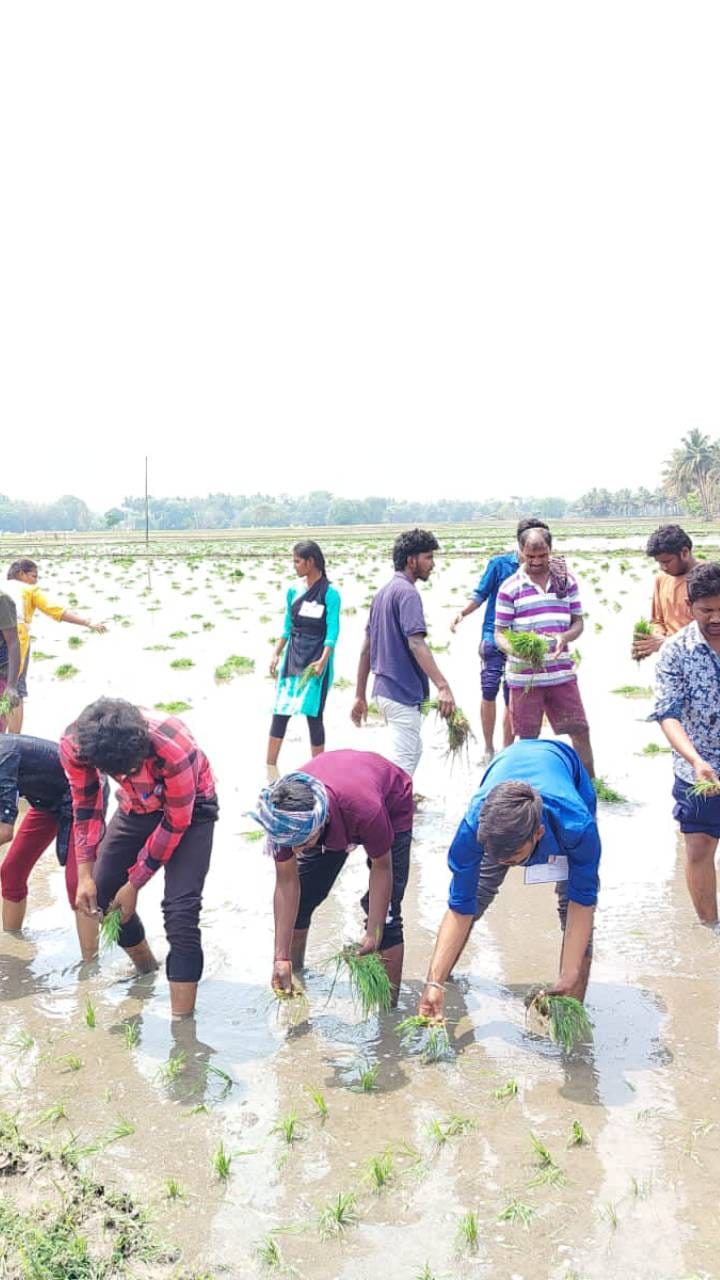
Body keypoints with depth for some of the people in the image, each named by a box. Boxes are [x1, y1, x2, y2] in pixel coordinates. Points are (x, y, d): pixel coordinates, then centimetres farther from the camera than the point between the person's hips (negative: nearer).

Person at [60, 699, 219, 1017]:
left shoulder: (175, 750, -41)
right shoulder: (74, 745, -28)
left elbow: (176, 822, -25)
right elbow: (86, 806, -8)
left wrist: (134, 884, -16)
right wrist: (85, 875, -10)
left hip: (189, 808, -5)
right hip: (137, 808, 5)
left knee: (180, 908, -18)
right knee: (102, 892, 8)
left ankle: (181, 1023, -11)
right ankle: (146, 969, 35)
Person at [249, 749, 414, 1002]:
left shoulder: (366, 810, -46)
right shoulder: (284, 814, -34)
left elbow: (381, 867, -26)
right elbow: (286, 882, -23)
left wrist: (372, 934, -24)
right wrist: (281, 957, -22)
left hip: (391, 808, -4)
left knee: (385, 914, -13)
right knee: (299, 900, 4)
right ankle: (290, 979, 28)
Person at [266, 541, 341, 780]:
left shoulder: (330, 594, -7)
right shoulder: (294, 591, 9)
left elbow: (332, 632, -12)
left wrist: (323, 660, -23)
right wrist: (276, 655, 13)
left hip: (316, 662, -5)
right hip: (292, 659, 5)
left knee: (313, 714, -2)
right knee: (280, 712, 2)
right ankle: (271, 767, 9)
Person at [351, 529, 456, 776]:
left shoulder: (384, 592, 15)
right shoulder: (407, 592, -13)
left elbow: (366, 648, 16)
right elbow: (416, 644, -25)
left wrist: (360, 695, 18)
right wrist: (442, 686, -31)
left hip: (384, 689, 10)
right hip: (403, 693, -10)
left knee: (413, 751, 24)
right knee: (402, 763, -6)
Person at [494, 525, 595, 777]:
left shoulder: (567, 582, 6)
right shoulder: (510, 587, -2)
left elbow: (578, 622, 9)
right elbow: (499, 633, -2)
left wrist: (564, 637, -14)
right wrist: (514, 648, -25)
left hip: (562, 673, 2)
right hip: (524, 676, -2)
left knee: (580, 731, 6)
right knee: (528, 738, 7)